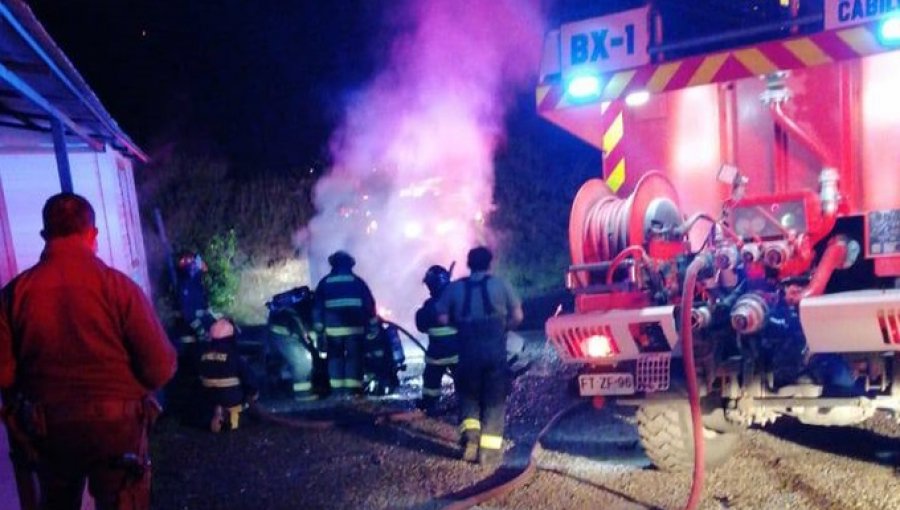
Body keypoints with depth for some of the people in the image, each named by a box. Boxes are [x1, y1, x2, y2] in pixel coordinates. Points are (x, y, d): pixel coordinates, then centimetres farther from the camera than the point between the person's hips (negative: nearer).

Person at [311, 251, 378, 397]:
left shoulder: (325, 282, 9)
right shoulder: (357, 281, 7)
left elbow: (317, 307, 8)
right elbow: (370, 304, 4)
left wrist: (318, 330, 11)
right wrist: (373, 327, 9)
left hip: (333, 328, 1)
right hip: (354, 328, -1)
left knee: (335, 358, 10)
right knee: (354, 358, 4)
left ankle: (337, 390, 5)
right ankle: (352, 390, -1)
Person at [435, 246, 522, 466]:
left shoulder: (455, 287, 4)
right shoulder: (501, 284, 1)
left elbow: (443, 318, -1)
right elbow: (517, 317, -1)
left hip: (468, 351, 1)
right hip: (496, 351, -1)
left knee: (468, 396, 17)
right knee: (494, 400, 7)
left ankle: (469, 433, -5)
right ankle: (489, 449, 2)